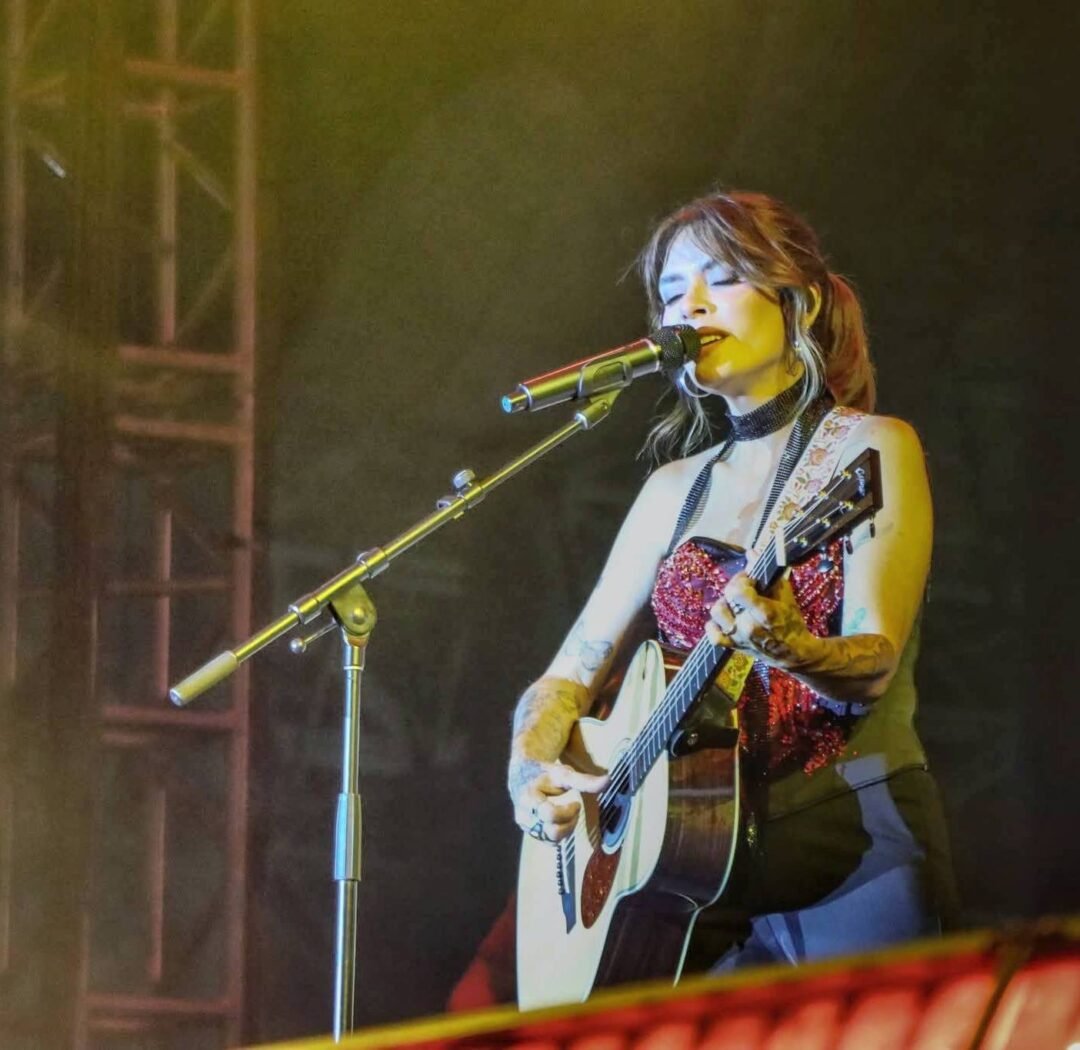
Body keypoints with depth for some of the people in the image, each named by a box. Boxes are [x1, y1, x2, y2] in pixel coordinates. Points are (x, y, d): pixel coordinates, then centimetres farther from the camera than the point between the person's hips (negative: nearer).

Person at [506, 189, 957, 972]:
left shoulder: (866, 450, 1)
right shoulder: (677, 488, 17)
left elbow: (874, 667, -12)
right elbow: (571, 675, 14)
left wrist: (788, 650, -33)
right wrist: (532, 770, -7)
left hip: (850, 856, -4)